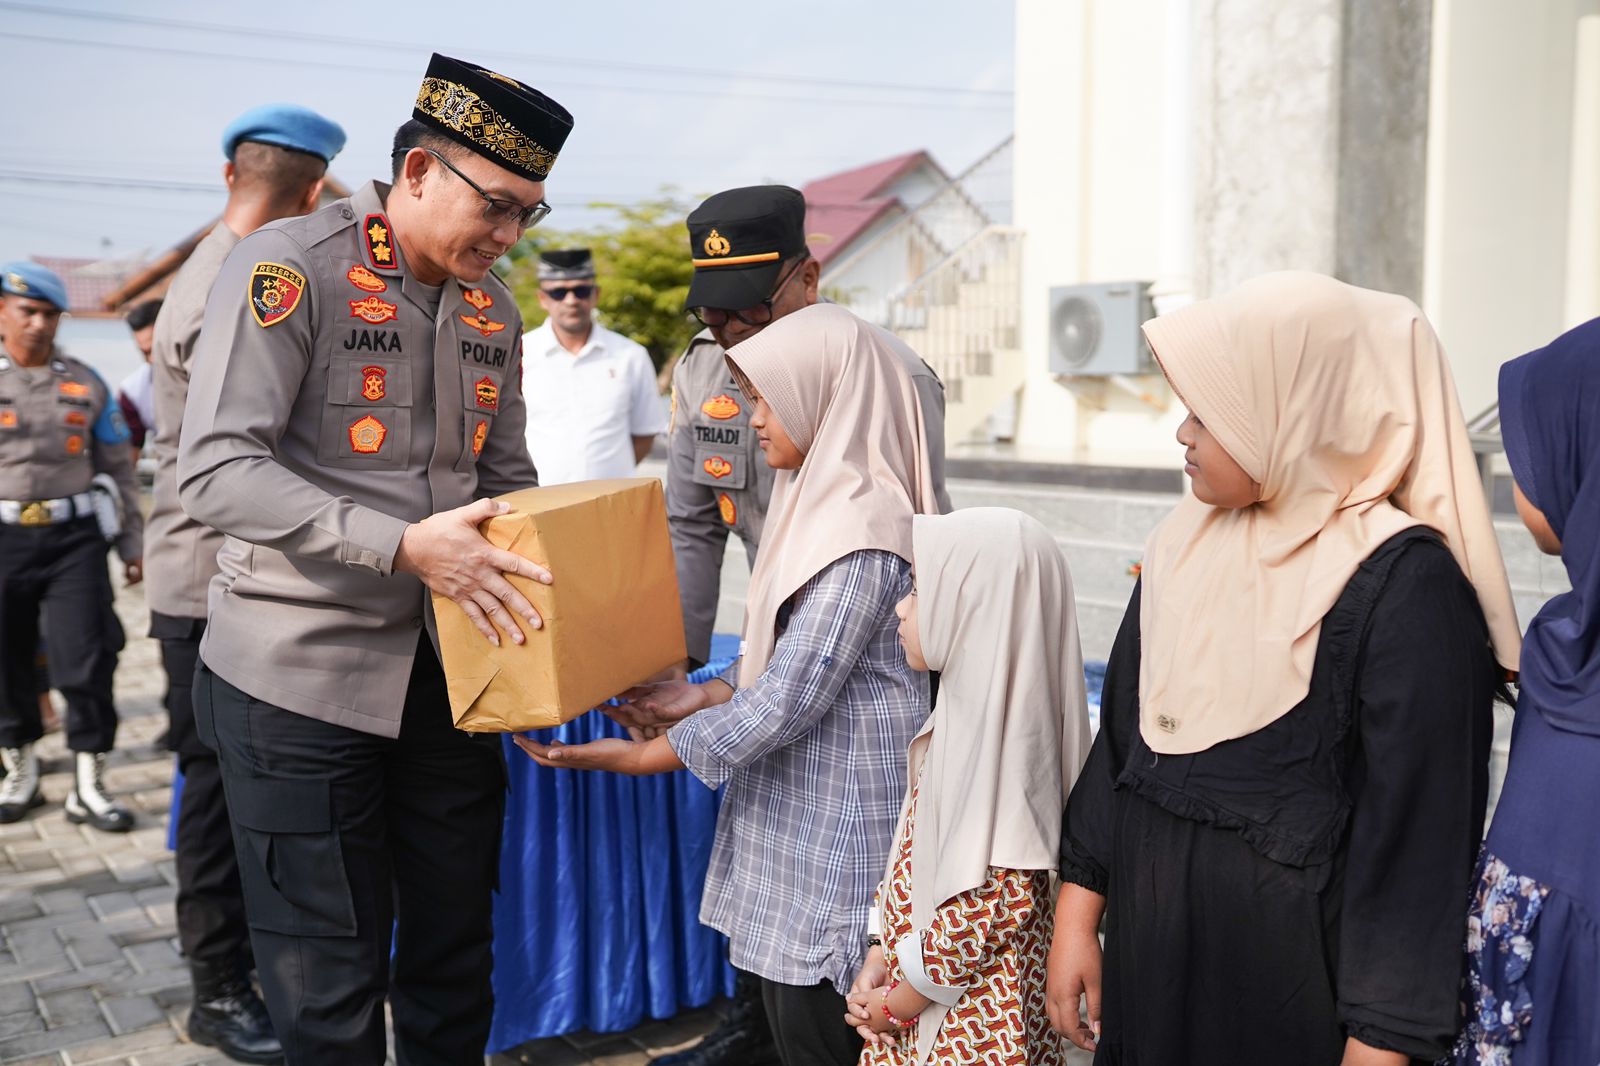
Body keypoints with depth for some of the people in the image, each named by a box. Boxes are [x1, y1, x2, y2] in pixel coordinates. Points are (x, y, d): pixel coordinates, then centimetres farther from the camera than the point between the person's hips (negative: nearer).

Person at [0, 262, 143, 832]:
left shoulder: (86, 384, 7)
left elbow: (119, 468, 11)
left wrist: (133, 541, 9)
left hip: (75, 535, 0)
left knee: (86, 661, -4)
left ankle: (89, 786, 5)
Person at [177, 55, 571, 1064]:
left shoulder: (493, 310, 8)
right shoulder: (289, 264, -13)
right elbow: (217, 470, -21)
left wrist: (559, 563, -2)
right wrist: (404, 546, -29)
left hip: (447, 669, 6)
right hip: (300, 672, -6)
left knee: (457, 953, 16)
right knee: (331, 985, 5)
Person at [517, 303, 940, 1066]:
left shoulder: (862, 533, -21)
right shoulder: (819, 501, 10)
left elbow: (792, 696, -22)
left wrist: (640, 758, -16)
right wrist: (706, 695, 4)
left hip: (835, 827, -9)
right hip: (796, 813, 9)